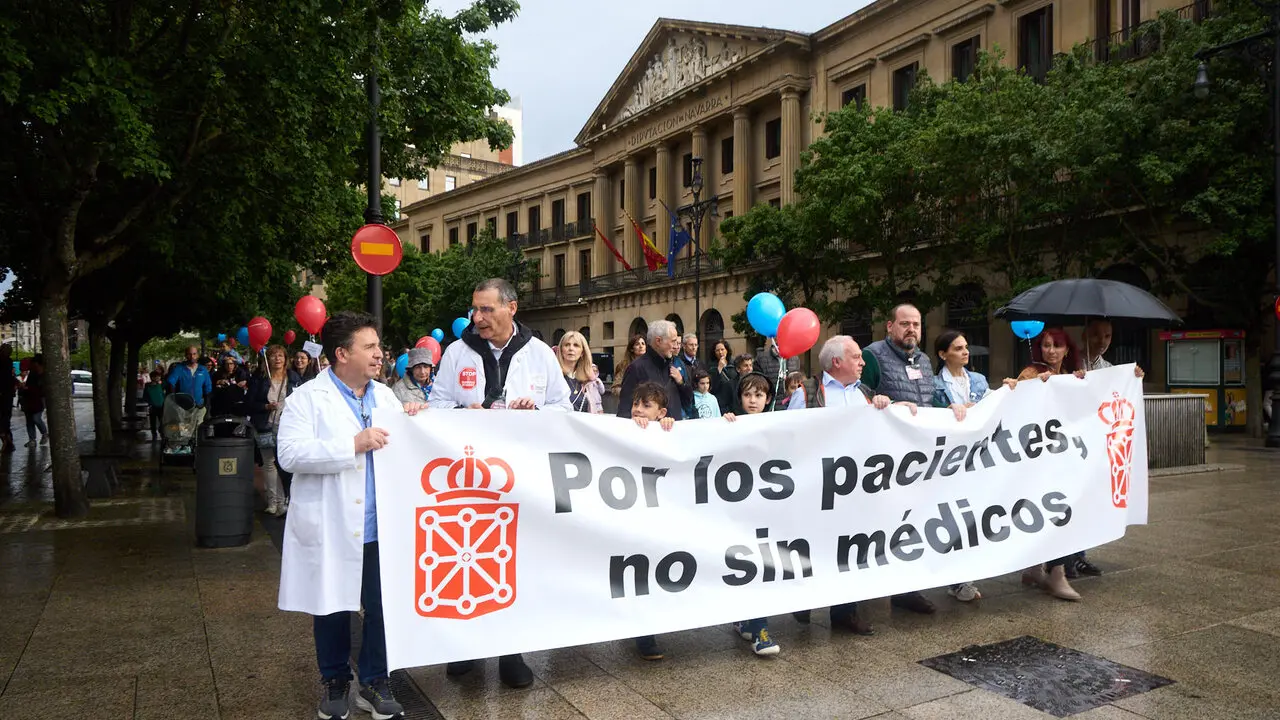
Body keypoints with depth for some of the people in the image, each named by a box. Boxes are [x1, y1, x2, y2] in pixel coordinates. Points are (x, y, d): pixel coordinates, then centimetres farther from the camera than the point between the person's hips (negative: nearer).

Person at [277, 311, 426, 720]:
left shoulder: (385, 395, 10)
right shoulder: (308, 398, -7)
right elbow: (290, 454, -20)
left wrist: (413, 422, -2)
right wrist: (354, 445, -24)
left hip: (379, 527, 4)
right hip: (331, 529, -4)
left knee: (383, 607, 9)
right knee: (332, 609, 12)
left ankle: (374, 682, 27)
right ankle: (335, 682, 33)